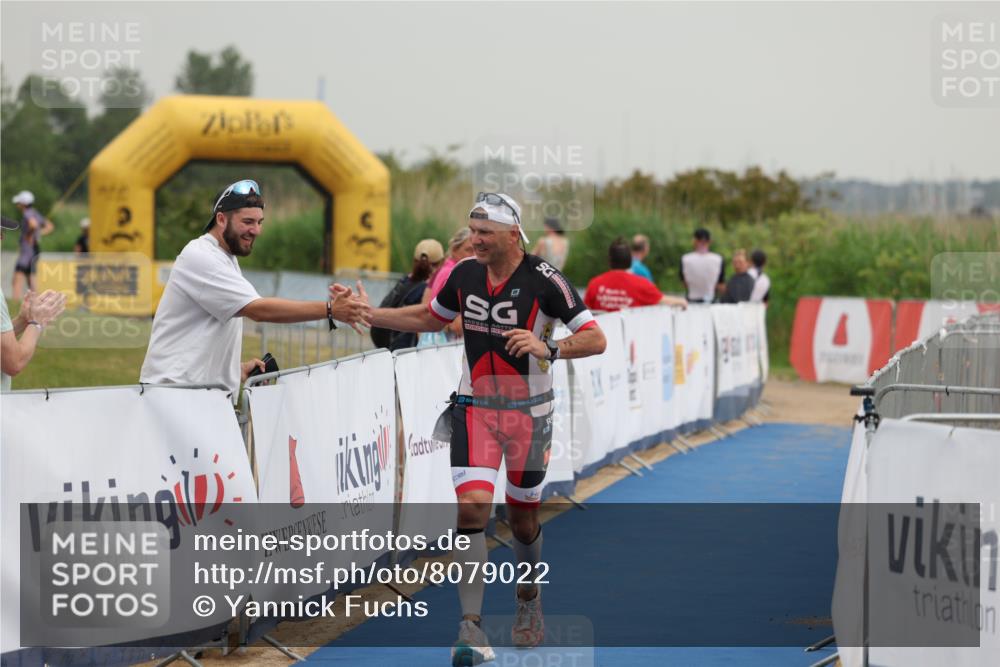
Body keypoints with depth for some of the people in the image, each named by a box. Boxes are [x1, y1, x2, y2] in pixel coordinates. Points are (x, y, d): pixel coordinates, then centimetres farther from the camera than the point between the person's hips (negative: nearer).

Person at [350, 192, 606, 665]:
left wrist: (548, 348, -33)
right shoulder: (465, 273, -1)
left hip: (529, 413, -2)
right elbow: (430, 319, 18)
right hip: (475, 410, 2)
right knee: (471, 508, -15)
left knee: (522, 519, 9)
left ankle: (529, 600, 40)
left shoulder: (544, 280, -15)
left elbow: (596, 339, -15)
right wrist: (368, 314, 9)